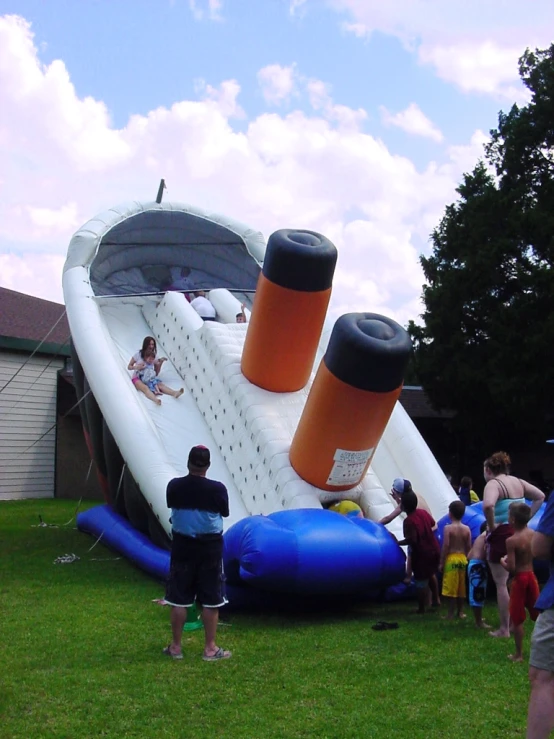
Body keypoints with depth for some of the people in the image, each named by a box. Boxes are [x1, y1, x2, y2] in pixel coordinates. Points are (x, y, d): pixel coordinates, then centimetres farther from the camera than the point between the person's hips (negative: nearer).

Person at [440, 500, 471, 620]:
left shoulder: (448, 528, -12)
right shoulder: (467, 529, 2)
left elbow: (446, 546, -14)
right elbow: (469, 547, 4)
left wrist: (441, 562, -8)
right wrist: (466, 559, 17)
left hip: (451, 559, -5)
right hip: (462, 558, 5)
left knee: (451, 588, -1)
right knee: (461, 587, 14)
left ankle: (451, 614, 1)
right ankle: (460, 612, 23)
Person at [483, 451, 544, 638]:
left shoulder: (493, 483, -13)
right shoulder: (518, 482, 10)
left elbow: (488, 505, -32)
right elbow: (540, 496, 16)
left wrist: (491, 525, -17)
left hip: (502, 534, -8)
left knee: (501, 584, 1)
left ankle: (504, 629, 5)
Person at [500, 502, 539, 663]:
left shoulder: (511, 541, -19)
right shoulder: (533, 534, -1)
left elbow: (511, 568, -20)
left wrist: (502, 561, -2)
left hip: (519, 579, -5)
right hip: (531, 576, 6)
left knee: (517, 619, 5)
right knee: (538, 615, 14)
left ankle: (519, 654, 11)